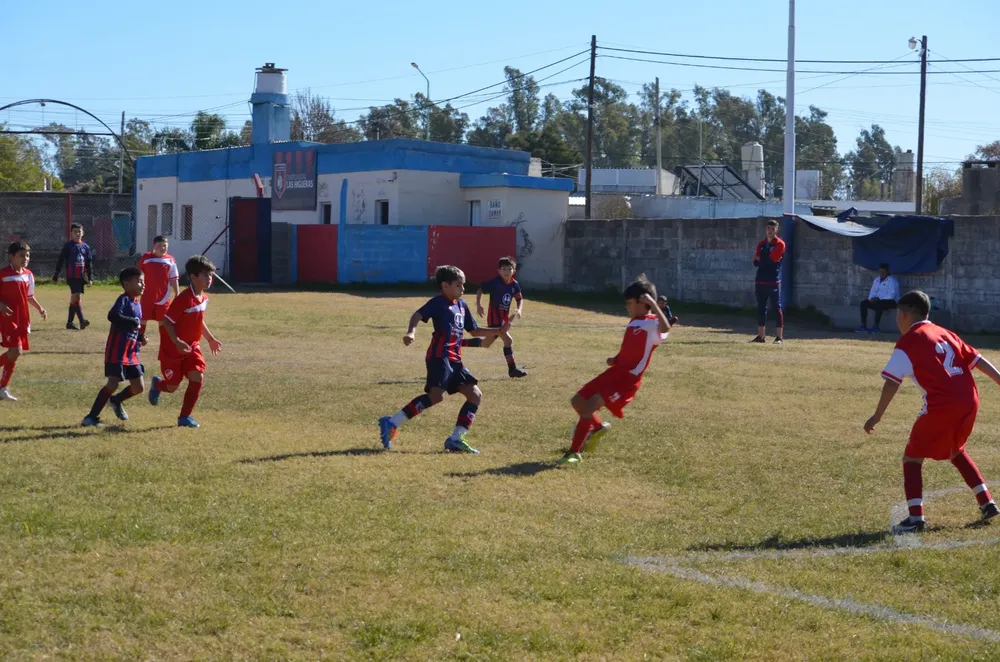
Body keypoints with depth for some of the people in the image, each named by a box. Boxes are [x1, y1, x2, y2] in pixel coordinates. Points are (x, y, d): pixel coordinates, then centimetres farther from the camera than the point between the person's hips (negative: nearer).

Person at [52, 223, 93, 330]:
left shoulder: (85, 247, 10)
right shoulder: (68, 246, -2)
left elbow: (89, 264, 13)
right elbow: (61, 261, -1)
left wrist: (90, 278, 8)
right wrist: (55, 276, -3)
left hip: (81, 277, 5)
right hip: (71, 276, -5)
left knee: (74, 299, 10)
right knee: (77, 297, -16)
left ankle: (69, 322, 17)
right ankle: (82, 321, -24)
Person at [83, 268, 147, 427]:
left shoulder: (137, 304, 15)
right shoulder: (124, 300, -11)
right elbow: (113, 316, -30)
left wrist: (140, 337, 6)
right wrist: (134, 322, -25)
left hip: (131, 353, 8)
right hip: (117, 352, -8)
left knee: (139, 387, 8)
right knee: (113, 384, -12)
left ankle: (116, 401, 34)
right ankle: (91, 417, -4)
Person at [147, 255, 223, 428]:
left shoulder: (204, 297, 1)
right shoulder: (184, 299, -25)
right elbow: (166, 321, -23)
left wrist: (210, 338, 18)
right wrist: (177, 342, -32)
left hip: (192, 346, 6)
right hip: (172, 349, -6)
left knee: (198, 377, -13)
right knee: (172, 387, 6)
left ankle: (185, 417, -1)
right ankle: (158, 384, 45)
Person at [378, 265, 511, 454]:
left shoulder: (462, 305, 22)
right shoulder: (438, 302, -2)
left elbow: (474, 331, 31)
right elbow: (418, 315, -17)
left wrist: (499, 331, 23)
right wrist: (411, 332, -37)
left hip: (454, 360, 9)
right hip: (439, 356, -9)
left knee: (476, 395, 5)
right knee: (436, 395, -25)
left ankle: (456, 439, 2)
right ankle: (391, 423, -22)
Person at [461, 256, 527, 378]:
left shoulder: (514, 284, 2)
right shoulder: (495, 282, -13)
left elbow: (519, 299, 2)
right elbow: (480, 290, -5)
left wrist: (519, 309, -18)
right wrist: (478, 305, -14)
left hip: (504, 316, 8)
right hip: (495, 317, -8)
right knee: (508, 339, -18)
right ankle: (512, 369, -13)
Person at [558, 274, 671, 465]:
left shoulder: (652, 324, -14)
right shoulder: (633, 322, 14)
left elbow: (665, 328, -40)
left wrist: (653, 304, -37)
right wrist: (615, 359, 9)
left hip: (628, 379, -9)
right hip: (614, 372, 9)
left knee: (589, 406, -21)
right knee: (577, 401, 13)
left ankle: (575, 452, -12)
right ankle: (598, 427, 39)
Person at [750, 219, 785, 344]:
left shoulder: (779, 244, -4)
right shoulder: (761, 244, 15)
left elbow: (772, 260, -14)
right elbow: (756, 262, 6)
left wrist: (760, 259, 3)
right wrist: (767, 260, -12)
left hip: (773, 282, -6)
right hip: (760, 281, 6)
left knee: (777, 307, -5)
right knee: (761, 308, 9)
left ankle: (779, 336, -5)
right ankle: (761, 336, 14)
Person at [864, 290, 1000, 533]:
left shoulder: (908, 342, 0)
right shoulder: (945, 334, 20)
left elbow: (892, 382, -5)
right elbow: (978, 361, 18)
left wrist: (877, 416, -1)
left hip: (941, 406, -7)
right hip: (969, 401, 7)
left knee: (912, 457, 3)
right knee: (956, 450, 31)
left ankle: (915, 517, -10)